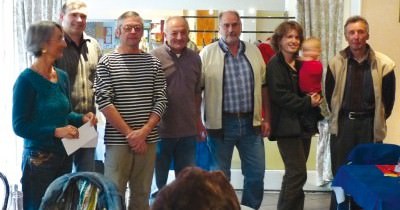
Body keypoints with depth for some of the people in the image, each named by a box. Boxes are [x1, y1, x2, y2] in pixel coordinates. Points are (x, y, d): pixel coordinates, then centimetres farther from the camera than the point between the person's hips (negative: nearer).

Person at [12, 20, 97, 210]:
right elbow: (19, 126, -17)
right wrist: (56, 132, -24)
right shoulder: (27, 79, -15)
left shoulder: (62, 76, 6)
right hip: (39, 158, -7)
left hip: (64, 155, 7)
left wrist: (82, 118, -2)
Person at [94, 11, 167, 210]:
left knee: (142, 194, 10)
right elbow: (104, 102, -8)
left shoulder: (153, 63, 8)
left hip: (148, 139, 3)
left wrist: (143, 132, -9)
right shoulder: (106, 63, -1)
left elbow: (161, 100, 4)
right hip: (117, 140, -3)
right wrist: (129, 134, -12)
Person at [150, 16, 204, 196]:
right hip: (161, 130, -4)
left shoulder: (195, 58, 6)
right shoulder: (154, 57, -10)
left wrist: (198, 119, 16)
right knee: (158, 180, 12)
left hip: (188, 130, 4)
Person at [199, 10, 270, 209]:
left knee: (256, 172, 9)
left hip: (251, 122, 4)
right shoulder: (208, 53, -3)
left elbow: (263, 86, 12)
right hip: (221, 123, -3)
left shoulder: (254, 51, 8)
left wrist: (265, 118, 9)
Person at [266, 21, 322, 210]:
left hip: (304, 124, 7)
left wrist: (314, 98, -1)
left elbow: (307, 90, 21)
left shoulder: (300, 65, 15)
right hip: (287, 125, -7)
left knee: (295, 174, 11)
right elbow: (279, 95, -16)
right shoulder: (274, 65, -7)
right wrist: (307, 102, -17)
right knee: (298, 173, -11)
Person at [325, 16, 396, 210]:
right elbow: (329, 94, 8)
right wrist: (340, 117, 9)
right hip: (343, 124, 1)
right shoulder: (336, 63, -3)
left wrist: (377, 120, 6)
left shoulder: (383, 64, -8)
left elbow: (388, 98, 2)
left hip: (370, 126, -1)